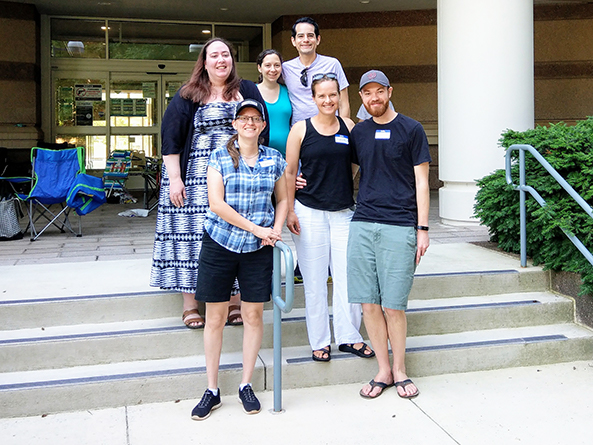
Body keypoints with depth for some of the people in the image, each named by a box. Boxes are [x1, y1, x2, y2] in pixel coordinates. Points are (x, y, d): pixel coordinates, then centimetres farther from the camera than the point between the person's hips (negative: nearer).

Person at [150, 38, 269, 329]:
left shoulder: (248, 91, 12)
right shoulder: (187, 96, 5)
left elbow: (262, 132, 12)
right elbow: (170, 137, 1)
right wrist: (174, 179, -8)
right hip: (196, 179, -1)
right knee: (192, 234, -2)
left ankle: (235, 300, 15)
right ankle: (190, 305, 9)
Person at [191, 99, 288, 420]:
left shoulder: (274, 159, 7)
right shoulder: (220, 158, -1)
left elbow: (282, 200, 16)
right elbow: (217, 204, -10)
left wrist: (276, 229, -4)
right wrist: (256, 228, -14)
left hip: (258, 248, 2)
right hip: (219, 245, -2)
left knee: (254, 314, 5)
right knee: (215, 317, 3)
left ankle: (246, 385, 22)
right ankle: (212, 390, 15)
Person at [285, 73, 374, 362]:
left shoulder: (349, 127, 7)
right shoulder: (301, 129, -1)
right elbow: (290, 172, 1)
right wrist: (289, 211, -4)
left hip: (344, 211, 3)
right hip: (309, 212, -2)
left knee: (348, 276, 3)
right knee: (314, 280, 4)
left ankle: (348, 336, 17)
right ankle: (319, 341, 16)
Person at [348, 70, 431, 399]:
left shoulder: (411, 129, 3)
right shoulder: (359, 132, 14)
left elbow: (421, 182, 2)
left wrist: (422, 229, -3)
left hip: (399, 227, -4)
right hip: (363, 224, 4)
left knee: (393, 305, -3)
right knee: (369, 302, 3)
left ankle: (400, 369, 18)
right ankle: (383, 370, 18)